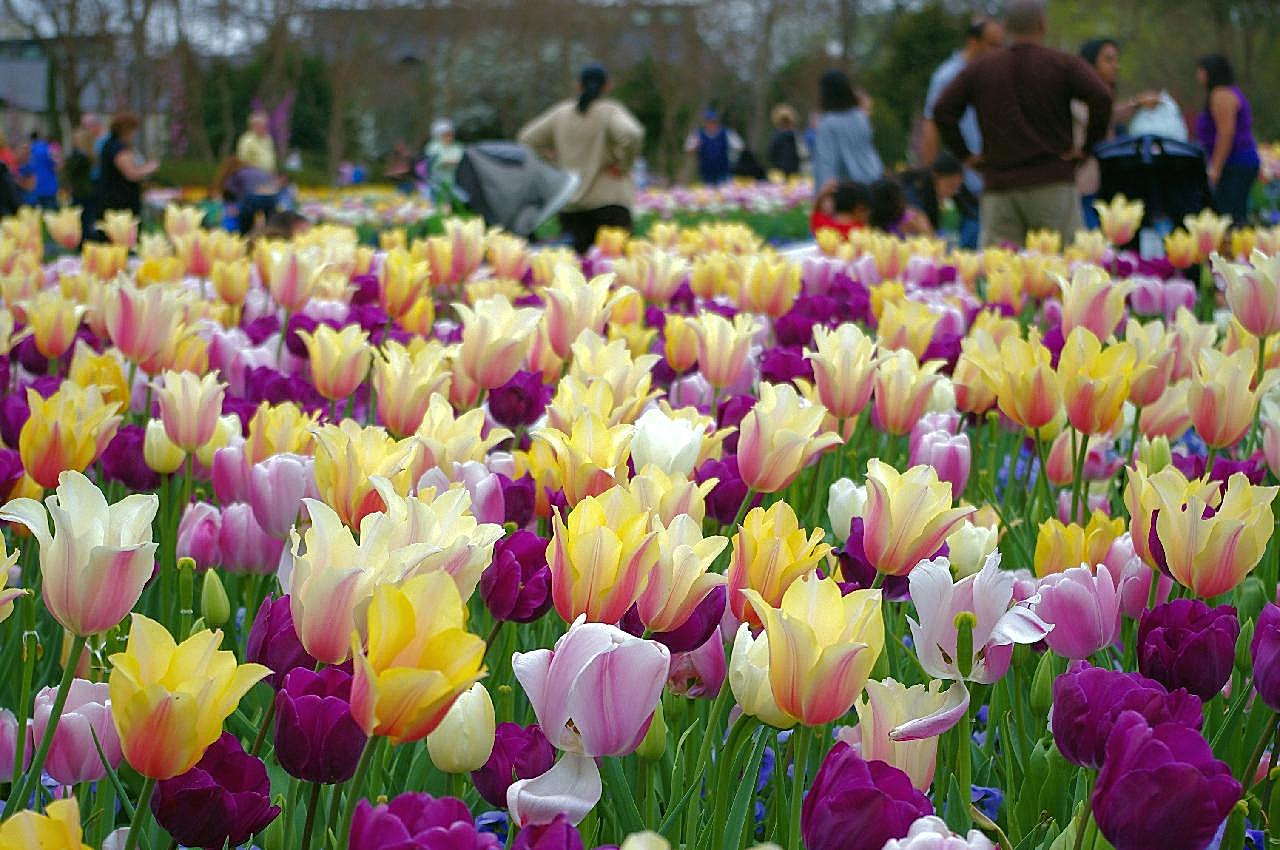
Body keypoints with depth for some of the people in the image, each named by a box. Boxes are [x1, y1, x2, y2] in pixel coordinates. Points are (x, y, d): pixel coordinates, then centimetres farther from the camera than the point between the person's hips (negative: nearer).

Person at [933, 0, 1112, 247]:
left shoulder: (979, 69, 10)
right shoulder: (1065, 65, 3)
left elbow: (942, 110, 3)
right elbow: (1101, 99, -12)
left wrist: (965, 154, 8)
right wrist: (1086, 146, -2)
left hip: (998, 185, 2)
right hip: (1053, 183, -2)